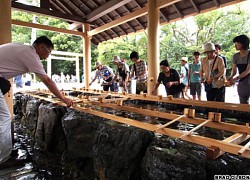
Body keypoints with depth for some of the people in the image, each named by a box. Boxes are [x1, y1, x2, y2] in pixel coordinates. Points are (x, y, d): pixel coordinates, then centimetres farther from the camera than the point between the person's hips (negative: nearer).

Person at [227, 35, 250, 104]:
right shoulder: (235, 56, 5)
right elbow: (234, 70, 2)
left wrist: (236, 78, -27)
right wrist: (231, 76, -19)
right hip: (242, 83, 5)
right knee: (243, 105, 8)